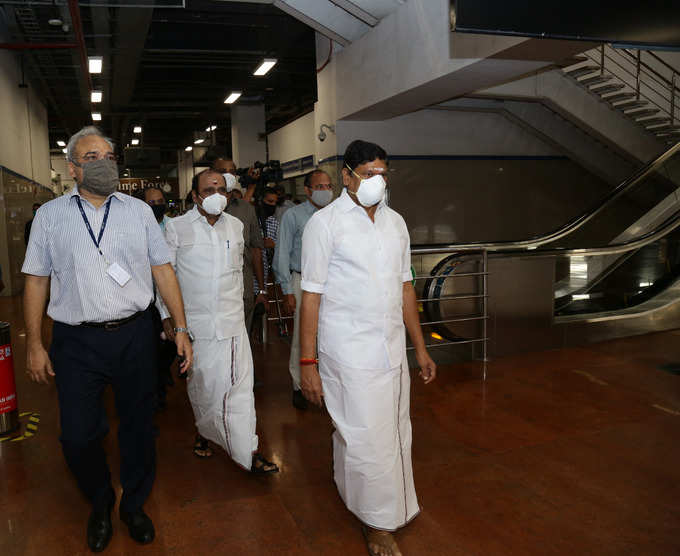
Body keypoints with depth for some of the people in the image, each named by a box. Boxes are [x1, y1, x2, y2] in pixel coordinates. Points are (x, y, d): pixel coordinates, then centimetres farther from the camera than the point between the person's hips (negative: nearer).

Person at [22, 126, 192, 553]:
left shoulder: (139, 211, 5)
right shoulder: (50, 215, 4)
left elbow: (163, 270, 4)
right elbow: (36, 280, 5)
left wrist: (181, 328, -1)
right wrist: (34, 345, 2)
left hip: (135, 336, 1)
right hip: (77, 342, 0)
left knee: (139, 428, 11)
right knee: (78, 436, 5)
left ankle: (134, 506, 35)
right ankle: (100, 506, 34)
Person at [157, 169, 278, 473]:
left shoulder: (235, 225, 8)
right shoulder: (176, 227, -3)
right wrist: (166, 314, -1)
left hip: (232, 321, 2)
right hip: (194, 321, -2)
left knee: (239, 383, -1)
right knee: (200, 383, 12)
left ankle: (248, 451, 7)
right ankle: (204, 430, 38)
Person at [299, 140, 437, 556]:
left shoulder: (395, 222, 9)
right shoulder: (326, 222, -8)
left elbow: (405, 287, 14)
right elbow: (311, 295, -9)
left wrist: (420, 347, 14)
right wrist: (308, 363, -10)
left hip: (393, 350, 6)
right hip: (350, 354, -5)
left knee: (395, 433, 14)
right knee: (368, 440, 2)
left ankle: (394, 507, 37)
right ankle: (376, 522, 24)